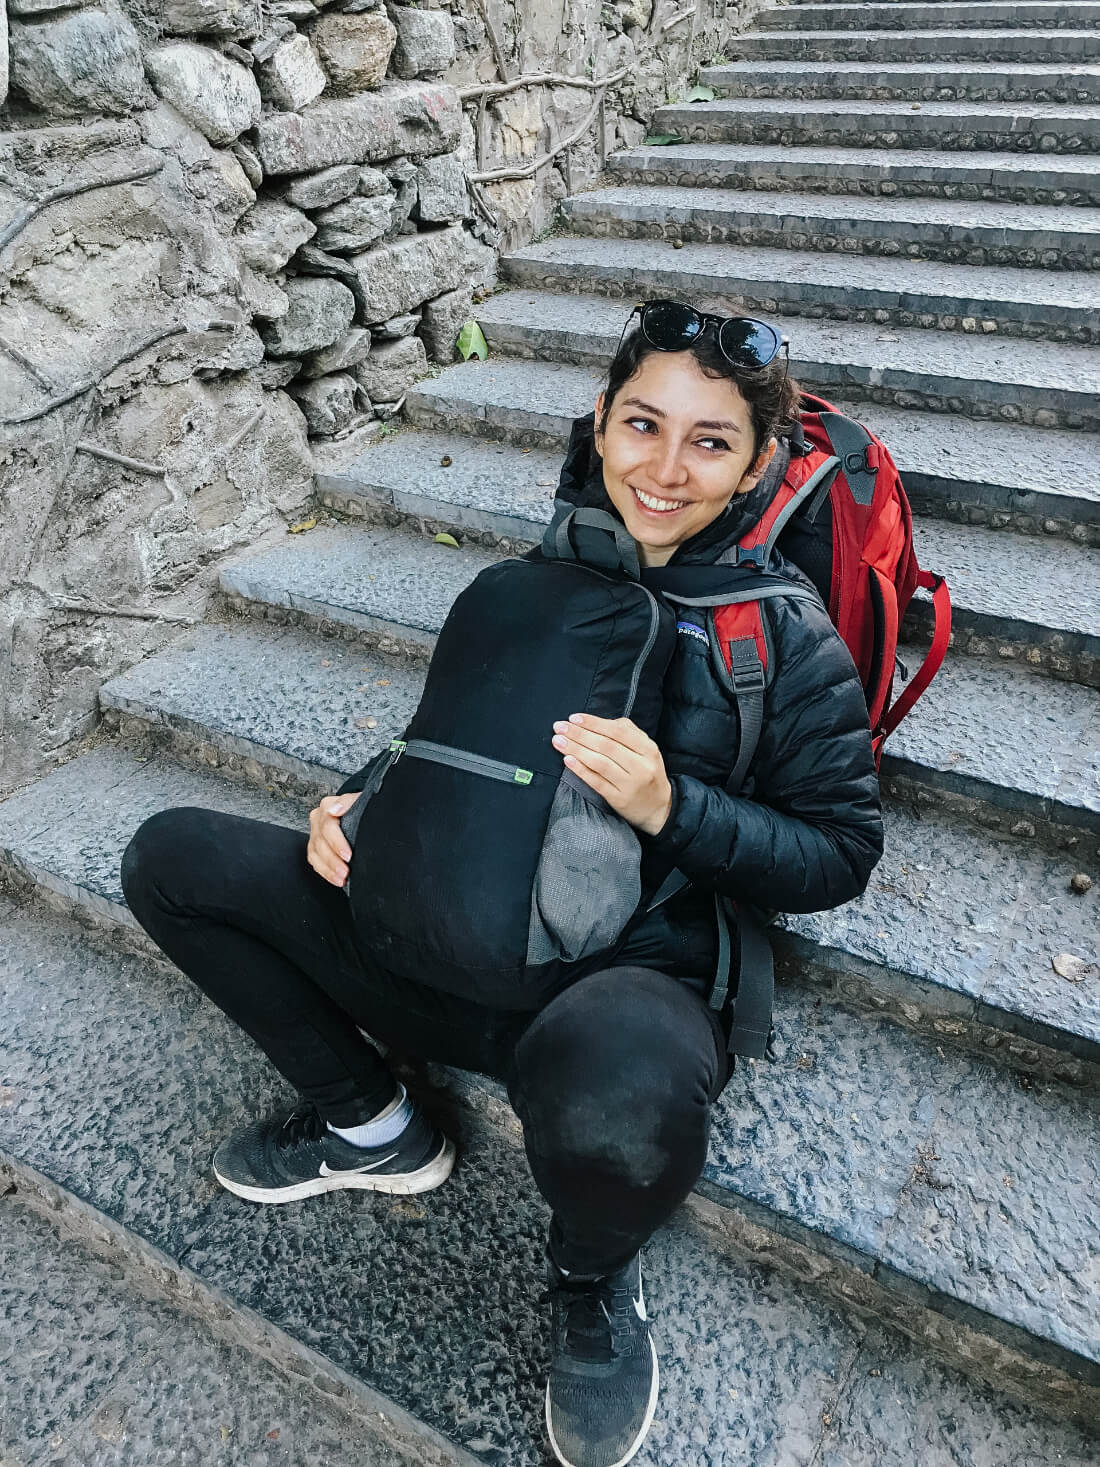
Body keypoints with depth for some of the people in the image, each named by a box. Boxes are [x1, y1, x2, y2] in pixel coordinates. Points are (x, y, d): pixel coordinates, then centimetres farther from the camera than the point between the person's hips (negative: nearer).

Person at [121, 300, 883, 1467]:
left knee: (617, 1096, -43)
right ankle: (368, 1125, 13)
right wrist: (361, 804, -3)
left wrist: (670, 806, -21)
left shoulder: (788, 639, -7)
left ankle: (592, 1275, -1)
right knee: (170, 857, 0)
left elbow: (837, 856, -5)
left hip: (628, 977, -4)